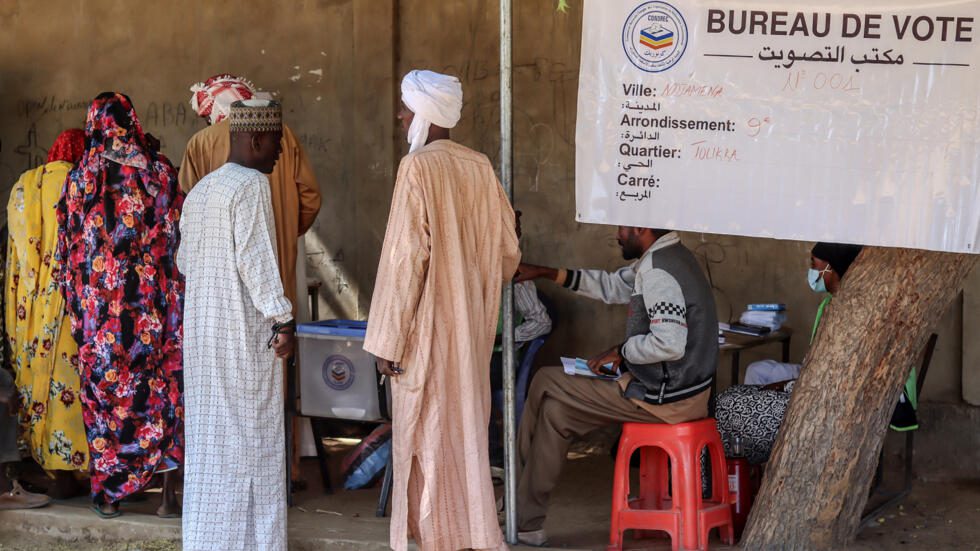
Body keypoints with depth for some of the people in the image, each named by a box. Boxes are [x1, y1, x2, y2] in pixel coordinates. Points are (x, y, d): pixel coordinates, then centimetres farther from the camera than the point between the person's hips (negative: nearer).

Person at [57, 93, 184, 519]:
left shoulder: (81, 177, -2)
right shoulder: (159, 171, -3)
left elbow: (68, 244, 2)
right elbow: (179, 236, -2)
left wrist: (75, 300, 12)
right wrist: (175, 294, 6)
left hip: (98, 303, 0)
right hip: (153, 300, 0)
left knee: (104, 387, 8)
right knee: (162, 387, 6)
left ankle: (109, 494, 11)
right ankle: (168, 494, 4)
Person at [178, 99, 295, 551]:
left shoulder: (199, 190, 12)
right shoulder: (251, 184, -13)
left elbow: (184, 259, 18)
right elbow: (256, 258, -20)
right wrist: (282, 318, -18)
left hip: (202, 331, 8)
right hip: (246, 331, -8)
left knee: (209, 433, 13)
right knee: (251, 434, -1)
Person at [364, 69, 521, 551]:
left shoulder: (418, 169, -15)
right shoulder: (479, 167, 4)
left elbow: (405, 258, -18)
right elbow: (507, 251, 8)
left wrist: (387, 341, -14)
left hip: (426, 329, -7)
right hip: (470, 326, 7)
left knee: (429, 438, 1)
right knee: (464, 428, 15)